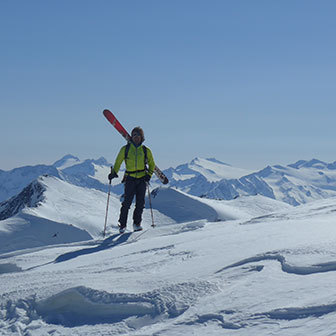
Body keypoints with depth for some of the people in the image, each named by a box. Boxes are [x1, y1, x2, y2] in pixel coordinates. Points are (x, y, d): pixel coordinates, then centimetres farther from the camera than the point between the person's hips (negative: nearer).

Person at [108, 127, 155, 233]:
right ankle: (122, 225, -2)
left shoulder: (146, 151, 8)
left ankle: (137, 223, 10)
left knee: (140, 202, -1)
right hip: (130, 178, -2)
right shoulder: (125, 149, 6)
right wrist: (114, 172, -1)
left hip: (142, 178, 2)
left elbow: (152, 165, 16)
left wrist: (149, 175, 2)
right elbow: (118, 162, 12)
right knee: (127, 202, -9)